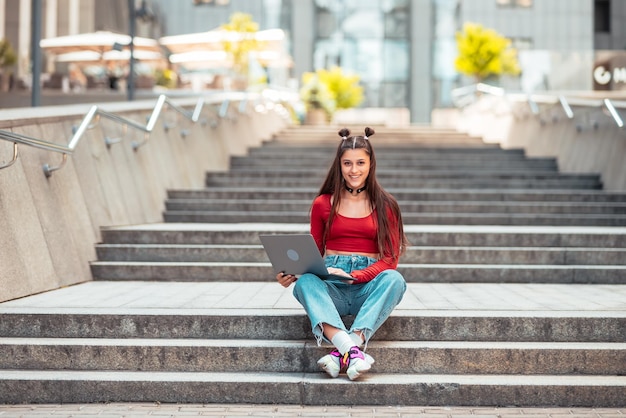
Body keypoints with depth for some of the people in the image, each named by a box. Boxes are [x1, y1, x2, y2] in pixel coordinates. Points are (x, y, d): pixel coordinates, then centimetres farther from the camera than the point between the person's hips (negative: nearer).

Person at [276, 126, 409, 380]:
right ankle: (353, 350, -55)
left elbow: (391, 259, 0)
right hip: (331, 288, 0)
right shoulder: (323, 204, 12)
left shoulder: (385, 205, 8)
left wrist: (355, 275, -17)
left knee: (395, 280, -34)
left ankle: (342, 352, -47)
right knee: (305, 282, -33)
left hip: (370, 286, 0)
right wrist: (291, 273, -6)